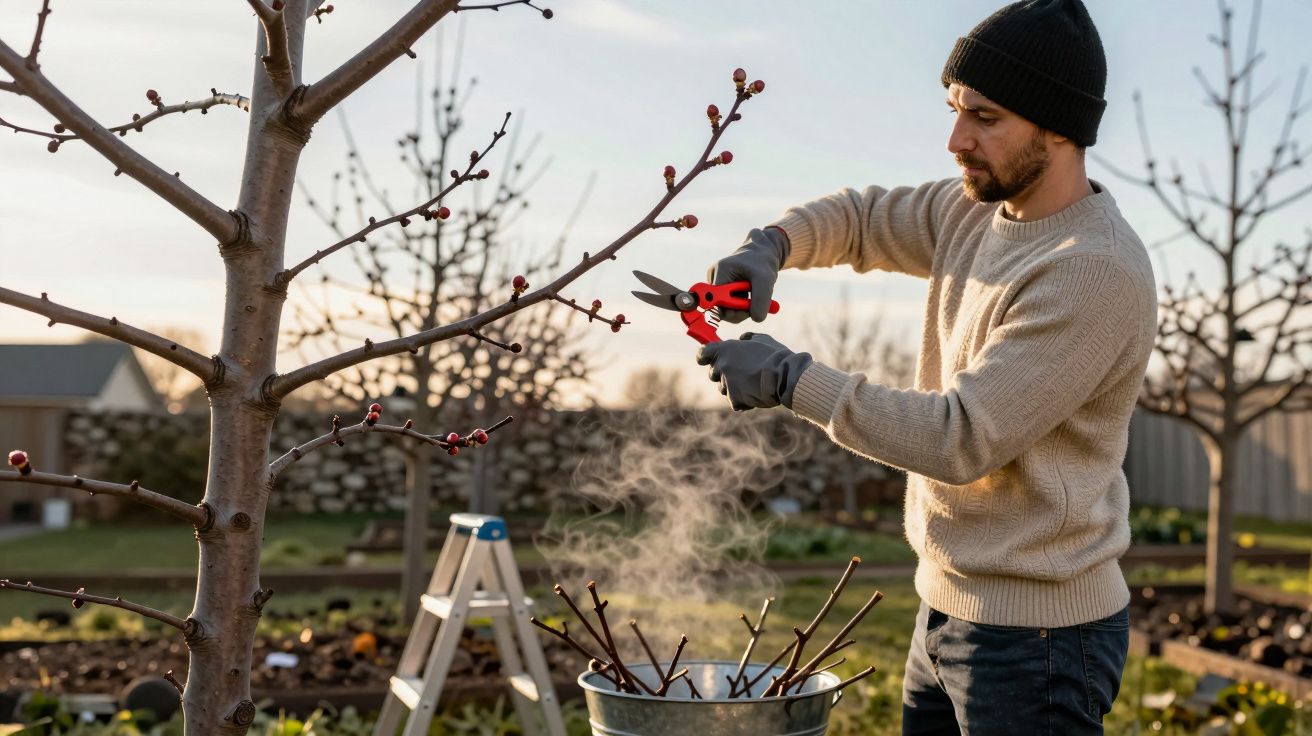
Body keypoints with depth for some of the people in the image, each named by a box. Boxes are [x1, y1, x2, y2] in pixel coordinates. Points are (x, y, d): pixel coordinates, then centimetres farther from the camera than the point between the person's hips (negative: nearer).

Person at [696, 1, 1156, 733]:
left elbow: (962, 439, -25)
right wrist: (769, 247, -3)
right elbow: (859, 217, 18)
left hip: (1037, 632, -8)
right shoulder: (977, 210, 4)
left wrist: (791, 378, -20)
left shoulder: (1097, 274, -22)